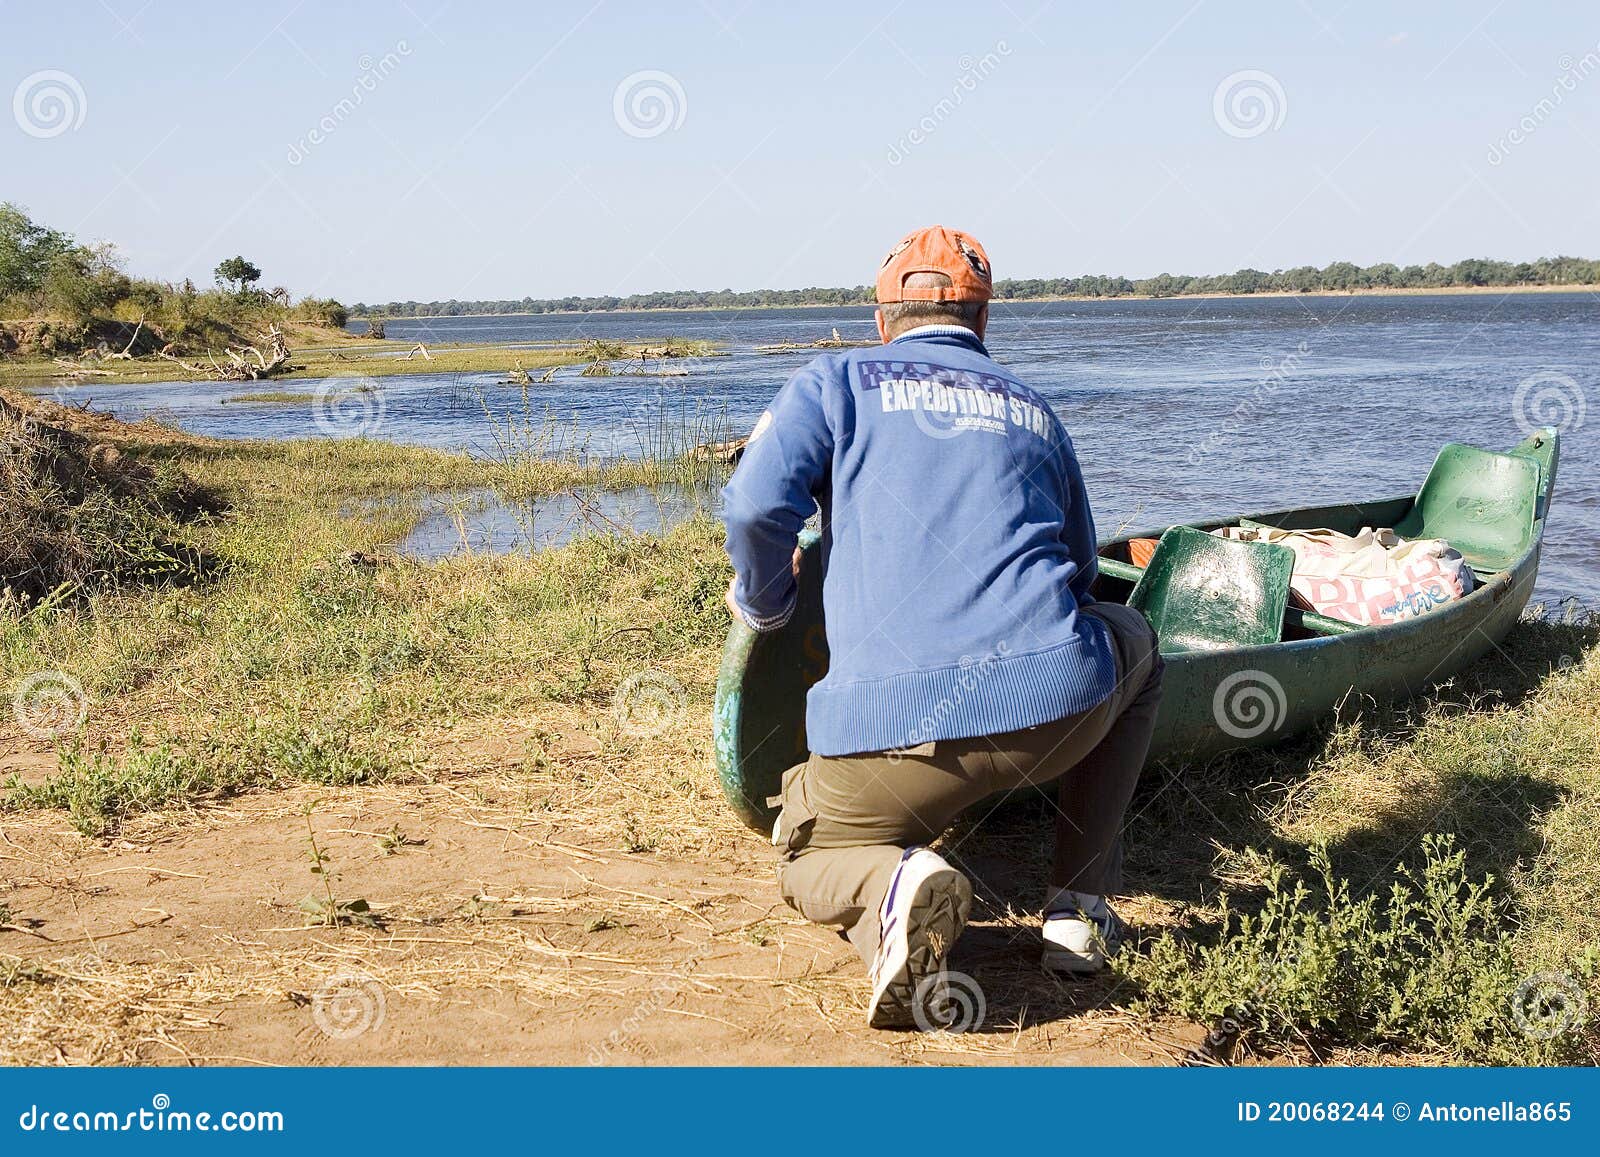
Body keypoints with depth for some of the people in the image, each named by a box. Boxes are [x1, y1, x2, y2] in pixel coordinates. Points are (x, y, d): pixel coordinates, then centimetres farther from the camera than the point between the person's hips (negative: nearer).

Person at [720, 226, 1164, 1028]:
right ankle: (1080, 909, 26)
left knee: (807, 854, 29)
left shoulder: (840, 380, 14)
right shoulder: (1033, 409, 24)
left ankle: (894, 885, -10)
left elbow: (757, 503, -3)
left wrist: (762, 607, 17)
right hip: (1057, 702, 2)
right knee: (1132, 643, 37)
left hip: (891, 720, -2)